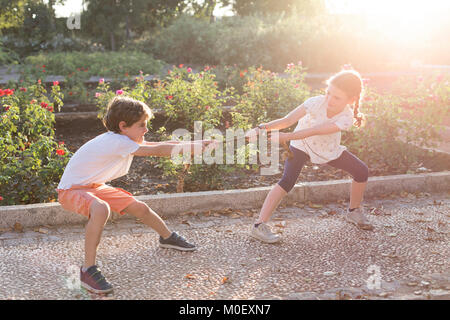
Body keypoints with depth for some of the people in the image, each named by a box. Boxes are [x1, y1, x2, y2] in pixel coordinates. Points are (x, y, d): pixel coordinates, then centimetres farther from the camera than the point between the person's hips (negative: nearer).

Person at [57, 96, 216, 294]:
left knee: (139, 208, 10)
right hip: (70, 190, -9)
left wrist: (193, 144, -7)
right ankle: (88, 270, -30)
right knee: (101, 209, -40)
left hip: (95, 186, 9)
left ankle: (167, 237, 38)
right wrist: (193, 147, -24)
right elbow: (157, 151, -30)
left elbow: (159, 145, 1)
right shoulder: (115, 142, -30)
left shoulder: (125, 138, -2)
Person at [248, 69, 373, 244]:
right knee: (288, 180, -24)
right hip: (301, 145, -3)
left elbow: (314, 132, -40)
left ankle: (354, 211, 26)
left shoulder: (347, 118, -30)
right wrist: (262, 128, -53)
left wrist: (285, 137, -50)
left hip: (328, 149, 3)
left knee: (362, 171, -1)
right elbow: (287, 120, -37)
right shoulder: (316, 103, -32)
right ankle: (259, 225, -23)